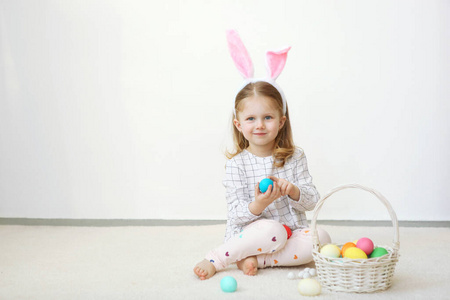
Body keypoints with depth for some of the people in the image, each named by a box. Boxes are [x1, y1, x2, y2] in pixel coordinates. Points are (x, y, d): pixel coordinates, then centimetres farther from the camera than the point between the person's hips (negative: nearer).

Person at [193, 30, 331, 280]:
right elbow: (236, 215, -9)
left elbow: (311, 201, 2)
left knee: (320, 238, -24)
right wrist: (258, 205, -30)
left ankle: (256, 259, -21)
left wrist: (293, 190, -20)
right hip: (248, 234, -3)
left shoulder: (294, 158, 3)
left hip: (291, 234, 4)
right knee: (270, 230, -36)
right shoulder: (236, 165, -5)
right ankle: (216, 259, -19)